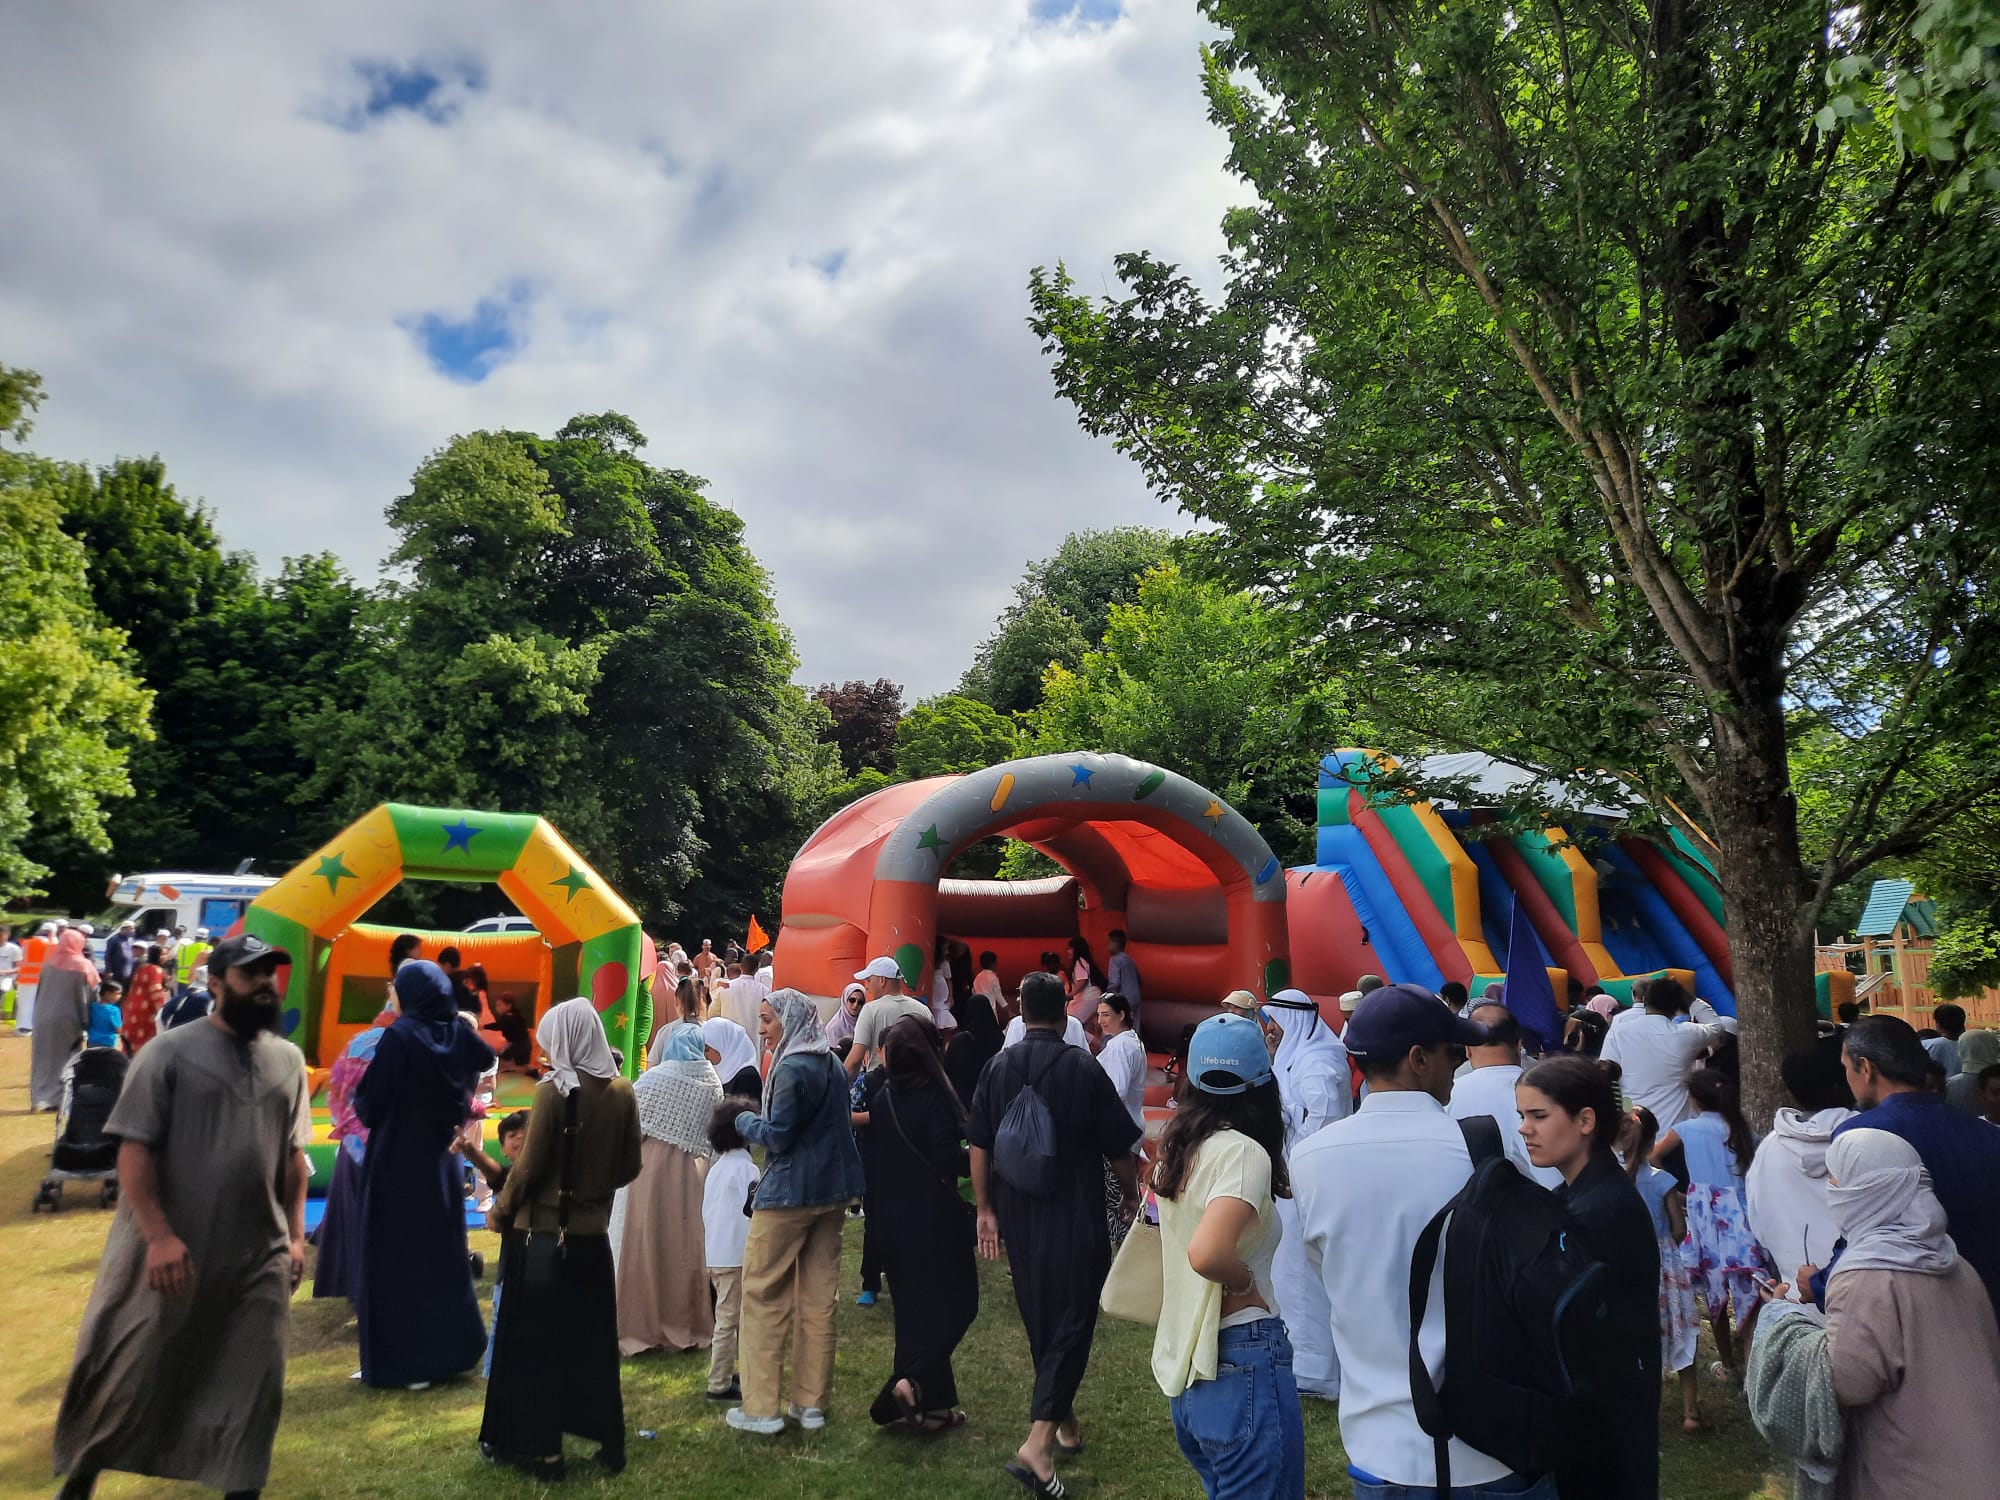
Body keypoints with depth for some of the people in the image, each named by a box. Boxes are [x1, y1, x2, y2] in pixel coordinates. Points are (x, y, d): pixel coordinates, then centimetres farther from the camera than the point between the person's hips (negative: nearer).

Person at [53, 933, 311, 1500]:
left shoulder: (288, 1060, 7)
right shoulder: (169, 1052, -8)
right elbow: (134, 1150, -12)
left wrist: (295, 1234, 8)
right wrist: (160, 1236, -19)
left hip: (260, 1257, 4)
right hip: (171, 1252, -3)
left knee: (253, 1385, 7)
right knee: (131, 1374, 10)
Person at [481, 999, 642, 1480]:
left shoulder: (553, 1091, -17)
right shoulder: (622, 1092, -3)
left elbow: (528, 1167, -14)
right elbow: (630, 1167, 3)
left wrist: (500, 1212, 2)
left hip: (541, 1232, -5)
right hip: (592, 1233, 5)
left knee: (535, 1340, 10)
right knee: (593, 1337, 15)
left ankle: (541, 1449, 18)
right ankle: (609, 1442, 23)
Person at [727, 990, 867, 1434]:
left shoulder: (792, 1069, -17)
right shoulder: (832, 1065, 9)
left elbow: (777, 1135, -20)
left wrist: (745, 1120, -2)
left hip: (788, 1195, -8)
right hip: (832, 1192, 8)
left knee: (763, 1297, 4)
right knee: (819, 1300, 11)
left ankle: (761, 1408, 10)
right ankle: (812, 1404, 19)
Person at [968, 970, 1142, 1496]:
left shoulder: (997, 1068, 0)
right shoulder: (1084, 1068, -11)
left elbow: (979, 1146, 2)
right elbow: (1119, 1148, -6)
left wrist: (986, 1209, 10)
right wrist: (1133, 1196, 11)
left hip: (1018, 1216, 5)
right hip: (1077, 1218, -4)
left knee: (1040, 1321, 19)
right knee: (1072, 1320, 1)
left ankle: (1063, 1418, 33)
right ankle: (1038, 1441, -11)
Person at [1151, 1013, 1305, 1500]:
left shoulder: (1177, 1146, 5)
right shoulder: (1244, 1151, -18)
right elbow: (1206, 1253, -32)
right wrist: (1248, 1284, -16)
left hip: (1185, 1368, 8)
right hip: (1242, 1365, -8)